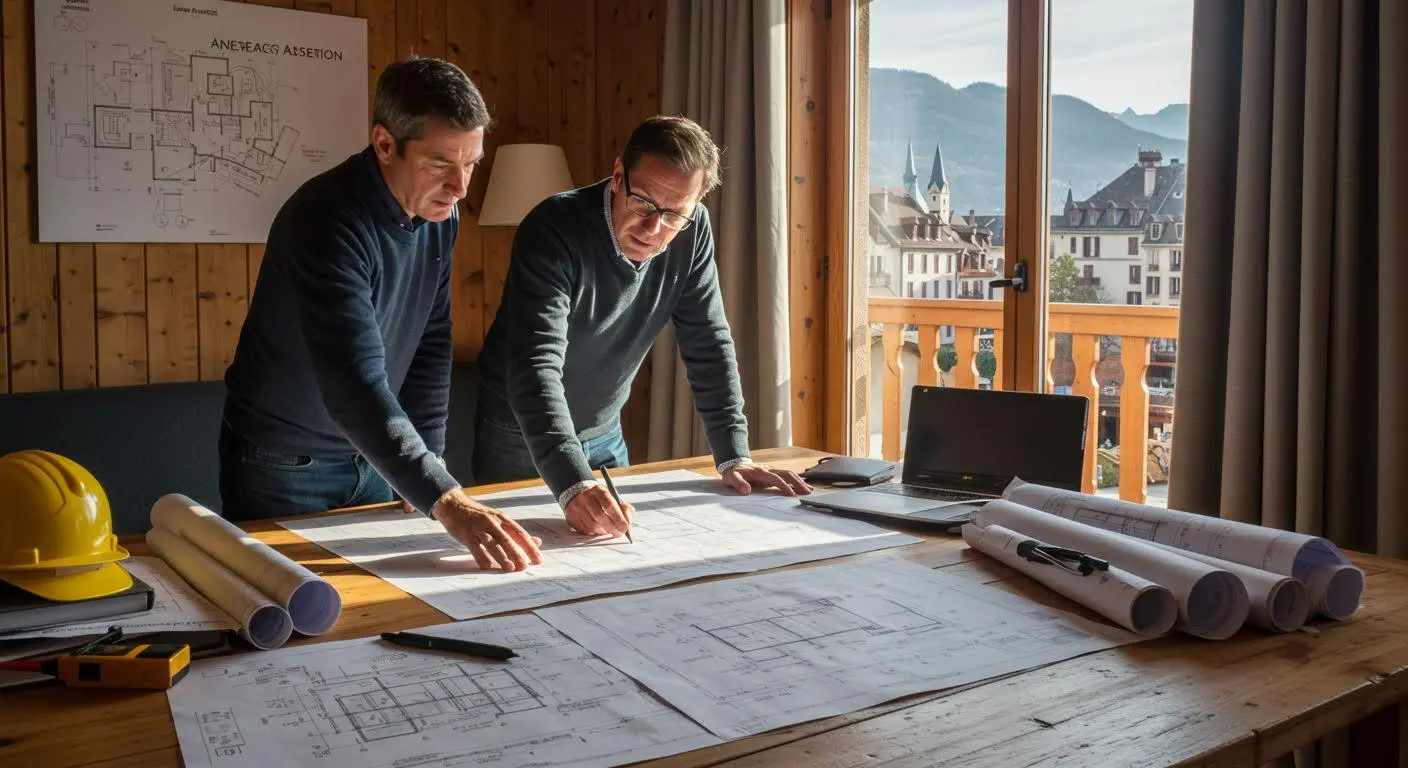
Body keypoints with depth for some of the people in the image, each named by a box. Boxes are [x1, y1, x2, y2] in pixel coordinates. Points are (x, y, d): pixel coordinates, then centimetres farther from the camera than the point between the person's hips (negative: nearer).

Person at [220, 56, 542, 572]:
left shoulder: (439, 213, -7)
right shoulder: (329, 220, -29)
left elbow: (431, 345, 1)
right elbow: (355, 385, -38)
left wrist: (428, 462, -5)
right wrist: (445, 501, -46)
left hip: (371, 456, 6)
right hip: (283, 466, -6)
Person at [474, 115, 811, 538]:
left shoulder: (692, 232, -13)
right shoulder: (554, 229, -29)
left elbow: (709, 344, -7)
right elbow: (536, 365, -38)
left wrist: (734, 456, -14)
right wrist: (573, 486, -50)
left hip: (605, 437, 5)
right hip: (522, 439, -4)